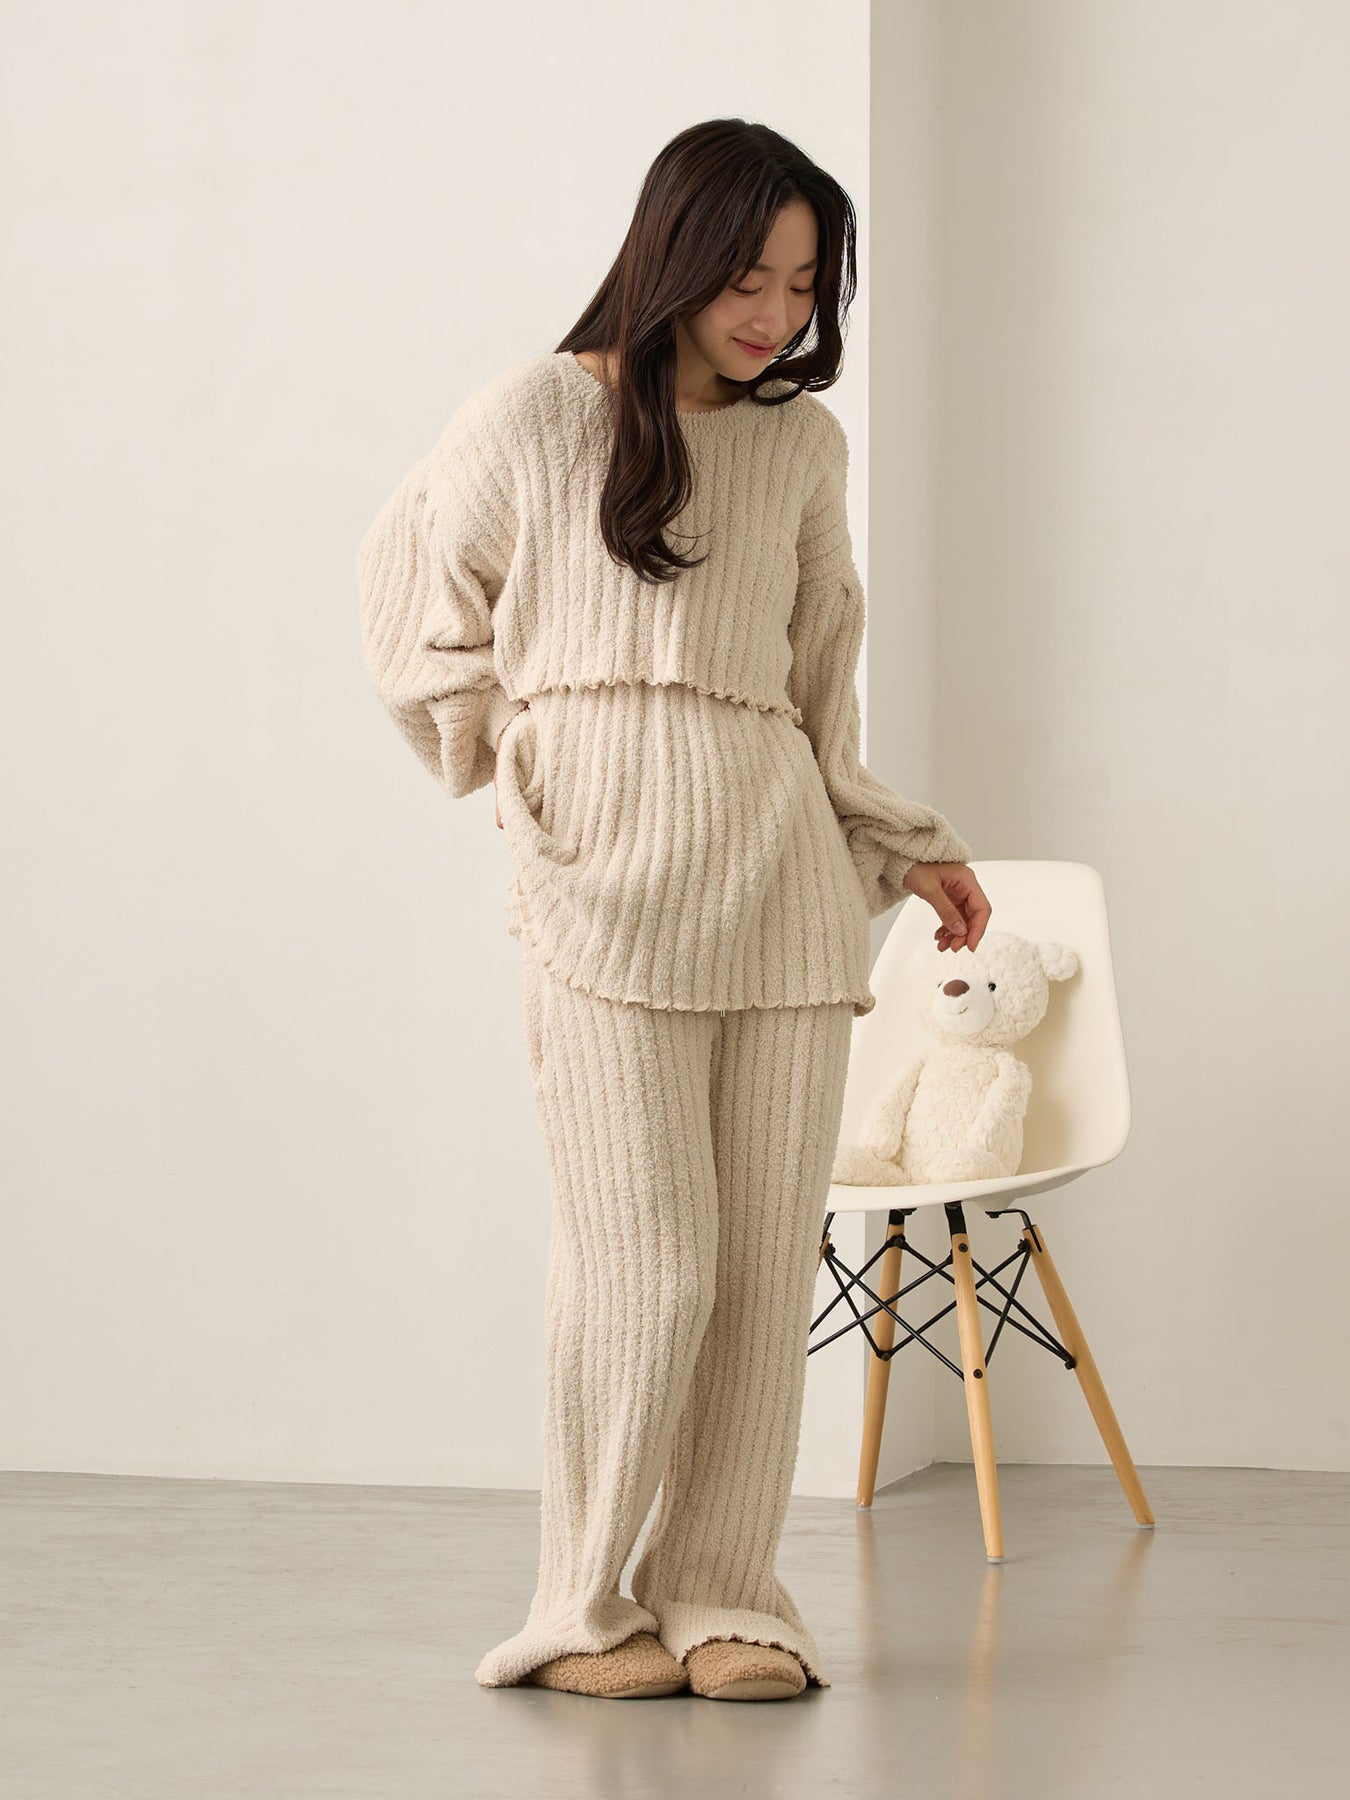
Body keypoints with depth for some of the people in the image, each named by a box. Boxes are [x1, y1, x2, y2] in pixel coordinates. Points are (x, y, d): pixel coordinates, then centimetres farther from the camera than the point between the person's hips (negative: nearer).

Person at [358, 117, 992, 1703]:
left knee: (769, 1259, -1)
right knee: (647, 1259, -10)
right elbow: (413, 580, 18)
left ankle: (723, 1594, 7)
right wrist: (499, 743, 9)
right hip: (608, 872, -4)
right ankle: (583, 1606, 1)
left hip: (783, 873, 4)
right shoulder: (536, 414, 6)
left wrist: (907, 850, 17)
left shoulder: (804, 445, 17)